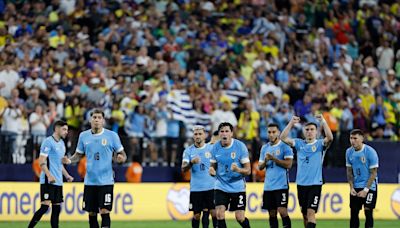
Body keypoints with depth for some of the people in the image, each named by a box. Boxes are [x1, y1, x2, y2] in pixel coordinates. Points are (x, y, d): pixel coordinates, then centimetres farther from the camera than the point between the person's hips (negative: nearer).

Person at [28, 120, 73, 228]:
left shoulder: (61, 143, 17)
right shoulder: (48, 142, -9)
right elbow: (41, 161, -15)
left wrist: (67, 176, 17)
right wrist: (49, 176, -25)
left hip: (58, 182, 9)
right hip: (48, 181, -9)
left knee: (57, 208, 5)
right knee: (45, 206, -14)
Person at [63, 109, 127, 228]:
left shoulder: (112, 135, -2)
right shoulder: (83, 136, 6)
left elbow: (122, 154, 1)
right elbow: (79, 154, 13)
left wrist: (121, 158, -22)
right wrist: (69, 160, -7)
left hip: (106, 181, -3)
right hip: (90, 181, 3)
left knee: (104, 211, -11)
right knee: (92, 213, 7)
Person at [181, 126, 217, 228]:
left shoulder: (212, 148, 3)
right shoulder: (188, 151, 2)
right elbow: (183, 169, -8)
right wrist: (191, 162, -26)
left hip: (211, 187, -1)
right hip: (195, 188, 1)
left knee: (214, 212, -9)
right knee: (196, 215, 4)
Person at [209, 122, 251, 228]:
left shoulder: (240, 146, -11)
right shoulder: (215, 147, -3)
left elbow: (248, 170, -9)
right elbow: (213, 166, 9)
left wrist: (238, 169, -31)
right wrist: (212, 170, -16)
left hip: (238, 187, -2)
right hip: (221, 186, 2)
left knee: (240, 218, -1)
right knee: (219, 214, -14)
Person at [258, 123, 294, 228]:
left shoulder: (285, 146, -3)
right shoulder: (265, 148, 14)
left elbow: (288, 164, -12)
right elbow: (260, 167, 14)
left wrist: (273, 158, -16)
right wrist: (265, 161, -7)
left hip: (281, 185, -6)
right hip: (268, 186, 6)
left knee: (282, 211, -13)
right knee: (272, 213, 6)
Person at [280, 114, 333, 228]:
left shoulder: (320, 144, -1)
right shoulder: (299, 143, 8)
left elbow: (330, 138, -21)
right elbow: (283, 138, -2)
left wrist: (323, 121, -27)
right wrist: (291, 123, -13)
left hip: (315, 184, -4)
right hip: (301, 184, 4)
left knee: (311, 212, -13)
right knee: (304, 214, 11)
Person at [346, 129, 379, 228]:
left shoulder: (370, 152, -15)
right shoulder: (349, 152, 1)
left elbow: (373, 173, -12)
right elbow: (349, 171, 10)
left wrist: (366, 190, -15)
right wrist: (351, 188, 0)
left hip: (369, 186, -5)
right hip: (355, 187, 5)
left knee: (368, 211, -8)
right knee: (353, 212, 4)